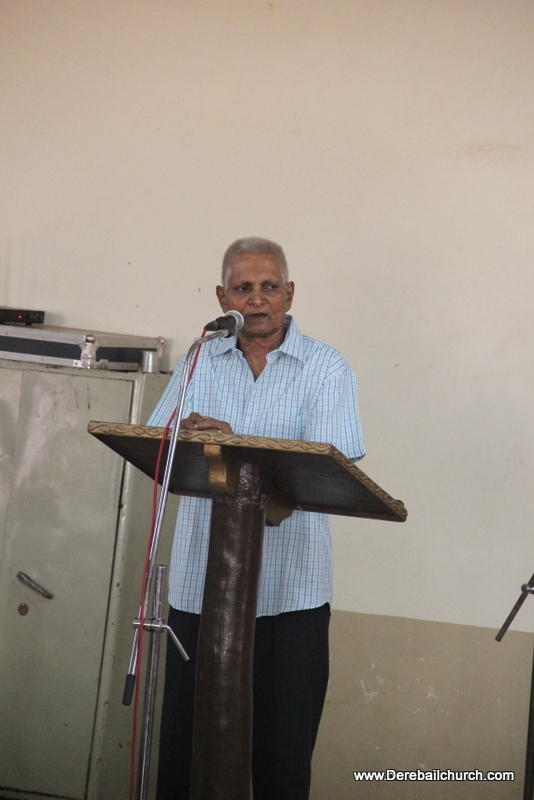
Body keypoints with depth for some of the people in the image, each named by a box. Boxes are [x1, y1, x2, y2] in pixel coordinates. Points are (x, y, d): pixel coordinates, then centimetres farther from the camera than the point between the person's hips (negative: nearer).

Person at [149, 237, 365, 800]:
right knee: (184, 737, 7)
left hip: (289, 589, -2)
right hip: (200, 579, 3)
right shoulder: (201, 362, 11)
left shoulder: (326, 369, 1)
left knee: (283, 748, 4)